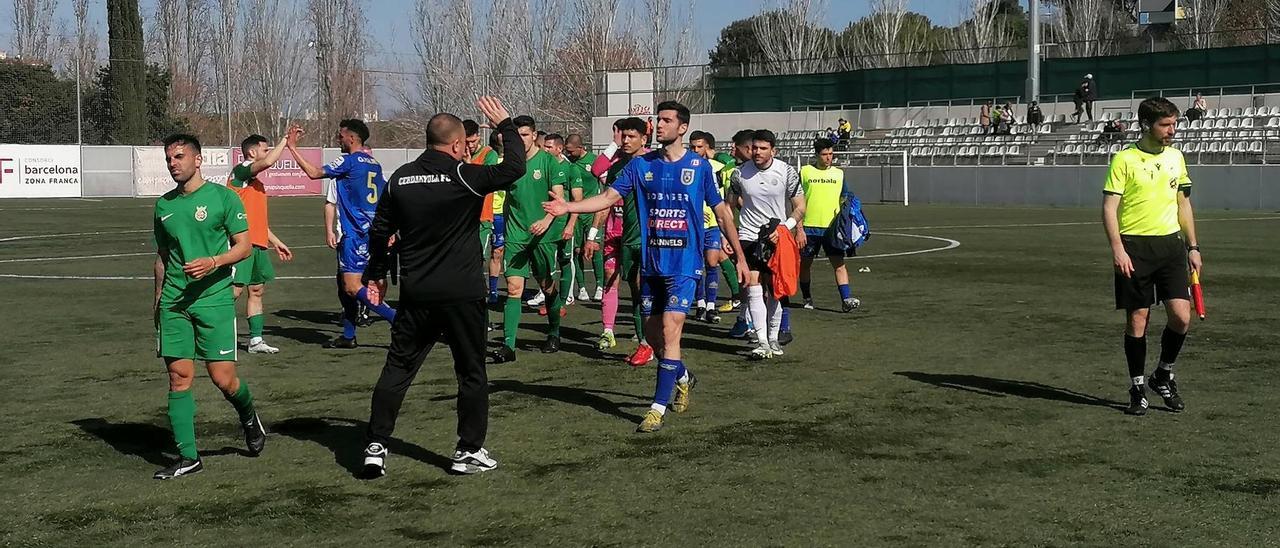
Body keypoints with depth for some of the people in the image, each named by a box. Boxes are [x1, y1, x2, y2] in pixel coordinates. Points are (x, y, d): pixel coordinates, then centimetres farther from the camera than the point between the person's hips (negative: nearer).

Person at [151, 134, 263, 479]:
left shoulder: (222, 197, -2)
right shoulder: (164, 205, 13)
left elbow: (244, 246, -4)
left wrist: (212, 262, -20)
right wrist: (158, 297, 22)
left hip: (214, 298, -4)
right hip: (173, 303, 4)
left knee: (223, 378, -6)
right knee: (179, 377, 0)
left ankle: (249, 417, 27)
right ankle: (187, 457, 6)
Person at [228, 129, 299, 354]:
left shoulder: (256, 183, 23)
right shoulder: (240, 171, -5)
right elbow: (268, 162, -24)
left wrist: (275, 242, 29)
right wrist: (285, 140, -14)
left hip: (258, 244, 10)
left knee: (257, 290, 11)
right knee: (235, 289, -13)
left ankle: (256, 340, 16)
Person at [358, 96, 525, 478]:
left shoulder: (400, 178, 4)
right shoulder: (464, 176, -12)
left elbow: (380, 230, 10)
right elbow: (514, 168, -10)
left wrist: (375, 274, 23)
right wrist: (505, 126, 4)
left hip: (415, 293, 4)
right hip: (462, 293, -4)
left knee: (397, 368, 11)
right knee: (471, 372, 9)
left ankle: (375, 447, 9)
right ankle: (469, 451, 13)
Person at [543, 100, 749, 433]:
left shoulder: (699, 166, -1)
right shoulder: (641, 164, 5)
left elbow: (721, 211, 5)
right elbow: (609, 197, -3)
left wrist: (740, 256, 5)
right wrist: (568, 207, -19)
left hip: (684, 264, -4)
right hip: (651, 263, 4)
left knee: (669, 330, -13)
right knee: (653, 334, 10)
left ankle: (658, 408, -8)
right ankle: (683, 378, 39)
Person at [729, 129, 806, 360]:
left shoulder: (787, 172, -5)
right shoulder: (740, 173, -3)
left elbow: (799, 206, 0)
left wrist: (784, 228, -13)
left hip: (778, 238, 1)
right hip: (748, 236, 0)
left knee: (775, 290, 7)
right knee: (754, 287, -12)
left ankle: (773, 338, 20)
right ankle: (762, 342, -14)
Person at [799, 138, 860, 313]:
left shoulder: (839, 173, 9)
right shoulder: (805, 172, 3)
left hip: (832, 226, 1)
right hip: (809, 227, -1)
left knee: (839, 263, -9)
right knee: (805, 264, 7)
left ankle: (846, 300, -14)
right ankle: (807, 299, 23)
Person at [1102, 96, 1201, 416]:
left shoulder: (1176, 157, 12)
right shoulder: (1124, 159, -5)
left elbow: (1183, 204, 19)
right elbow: (1109, 207, -7)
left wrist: (1193, 247, 15)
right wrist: (1117, 249, -17)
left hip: (1171, 243, 4)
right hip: (1134, 248, -4)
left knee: (1181, 317, -5)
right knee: (1137, 320, 0)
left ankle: (1164, 375, 18)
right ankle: (1137, 388, 13)